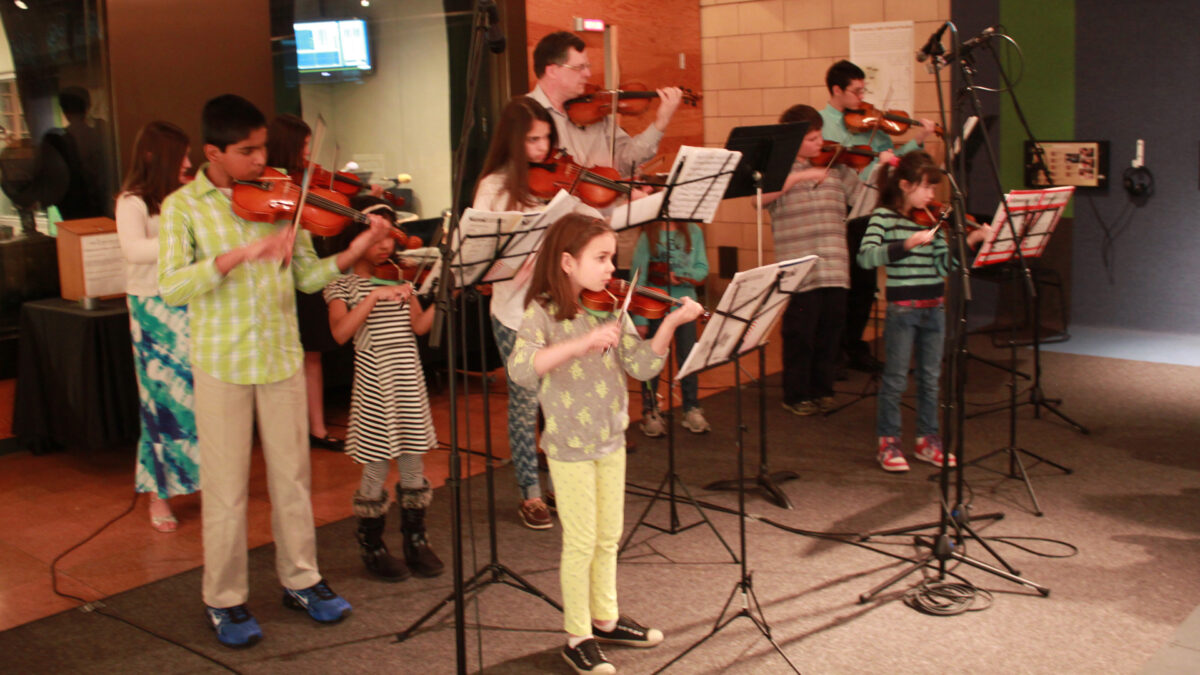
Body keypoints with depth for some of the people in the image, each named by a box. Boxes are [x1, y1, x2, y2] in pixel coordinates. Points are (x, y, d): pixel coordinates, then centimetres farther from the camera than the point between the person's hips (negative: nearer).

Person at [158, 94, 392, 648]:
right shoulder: (184, 207, -6)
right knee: (226, 487, 5)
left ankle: (300, 579, 29)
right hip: (221, 361, -3)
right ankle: (224, 599, 21)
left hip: (281, 354, 3)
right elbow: (171, 288, -18)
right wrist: (237, 254, -30)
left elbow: (306, 276, 2)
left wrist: (352, 253, -16)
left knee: (291, 474, 12)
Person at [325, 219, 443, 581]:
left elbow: (418, 326, 1)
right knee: (376, 469, 4)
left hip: (409, 381, 4)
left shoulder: (399, 276, 9)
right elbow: (340, 332, -20)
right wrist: (375, 295, -27)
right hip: (373, 384, -4)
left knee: (413, 463, 12)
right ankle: (372, 547, 21)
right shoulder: (343, 283, -4)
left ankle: (416, 541, 26)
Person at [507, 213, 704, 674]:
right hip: (569, 445, -5)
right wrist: (582, 341, -40)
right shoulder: (543, 312, -14)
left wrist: (670, 324, -20)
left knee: (609, 538, 17)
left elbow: (642, 366, -5)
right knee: (581, 543, 3)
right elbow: (521, 368, -31)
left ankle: (605, 619, 35)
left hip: (611, 439, 6)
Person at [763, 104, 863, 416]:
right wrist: (800, 175, -24)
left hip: (834, 269, 4)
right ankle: (796, 396, 18)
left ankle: (821, 390, 26)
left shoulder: (836, 168, 12)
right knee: (800, 335, 3)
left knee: (830, 332, 10)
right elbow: (760, 197, -19)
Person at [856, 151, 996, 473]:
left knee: (930, 377, 13)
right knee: (896, 378, 2)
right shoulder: (884, 216, -8)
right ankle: (888, 443, 13)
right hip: (902, 307, -6)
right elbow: (866, 256, -23)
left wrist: (970, 240, -9)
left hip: (933, 307, 6)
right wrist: (908, 244, -32)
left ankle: (928, 439, 24)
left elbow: (943, 264, 4)